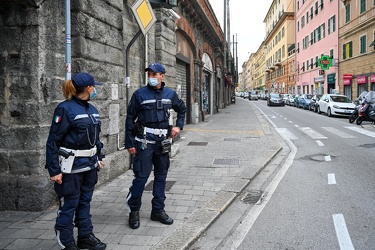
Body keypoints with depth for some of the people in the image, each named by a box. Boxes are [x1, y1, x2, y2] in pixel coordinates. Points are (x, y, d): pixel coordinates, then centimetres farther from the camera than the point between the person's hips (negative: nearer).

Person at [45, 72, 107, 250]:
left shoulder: (92, 109, 8)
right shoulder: (65, 108, -15)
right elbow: (53, 141, -16)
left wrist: (98, 158, 17)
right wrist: (54, 170, -18)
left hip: (89, 165, 7)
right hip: (72, 167, -7)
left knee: (85, 202, 17)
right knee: (69, 205, 4)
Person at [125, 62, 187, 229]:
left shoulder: (170, 94, 6)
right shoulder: (140, 94, -5)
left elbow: (182, 109, 23)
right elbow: (130, 119, -3)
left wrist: (178, 126, 8)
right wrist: (129, 143, -7)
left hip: (163, 141, 4)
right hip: (144, 141, -4)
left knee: (161, 176, 11)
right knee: (141, 176, -5)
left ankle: (158, 210, 24)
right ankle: (133, 211, 13)